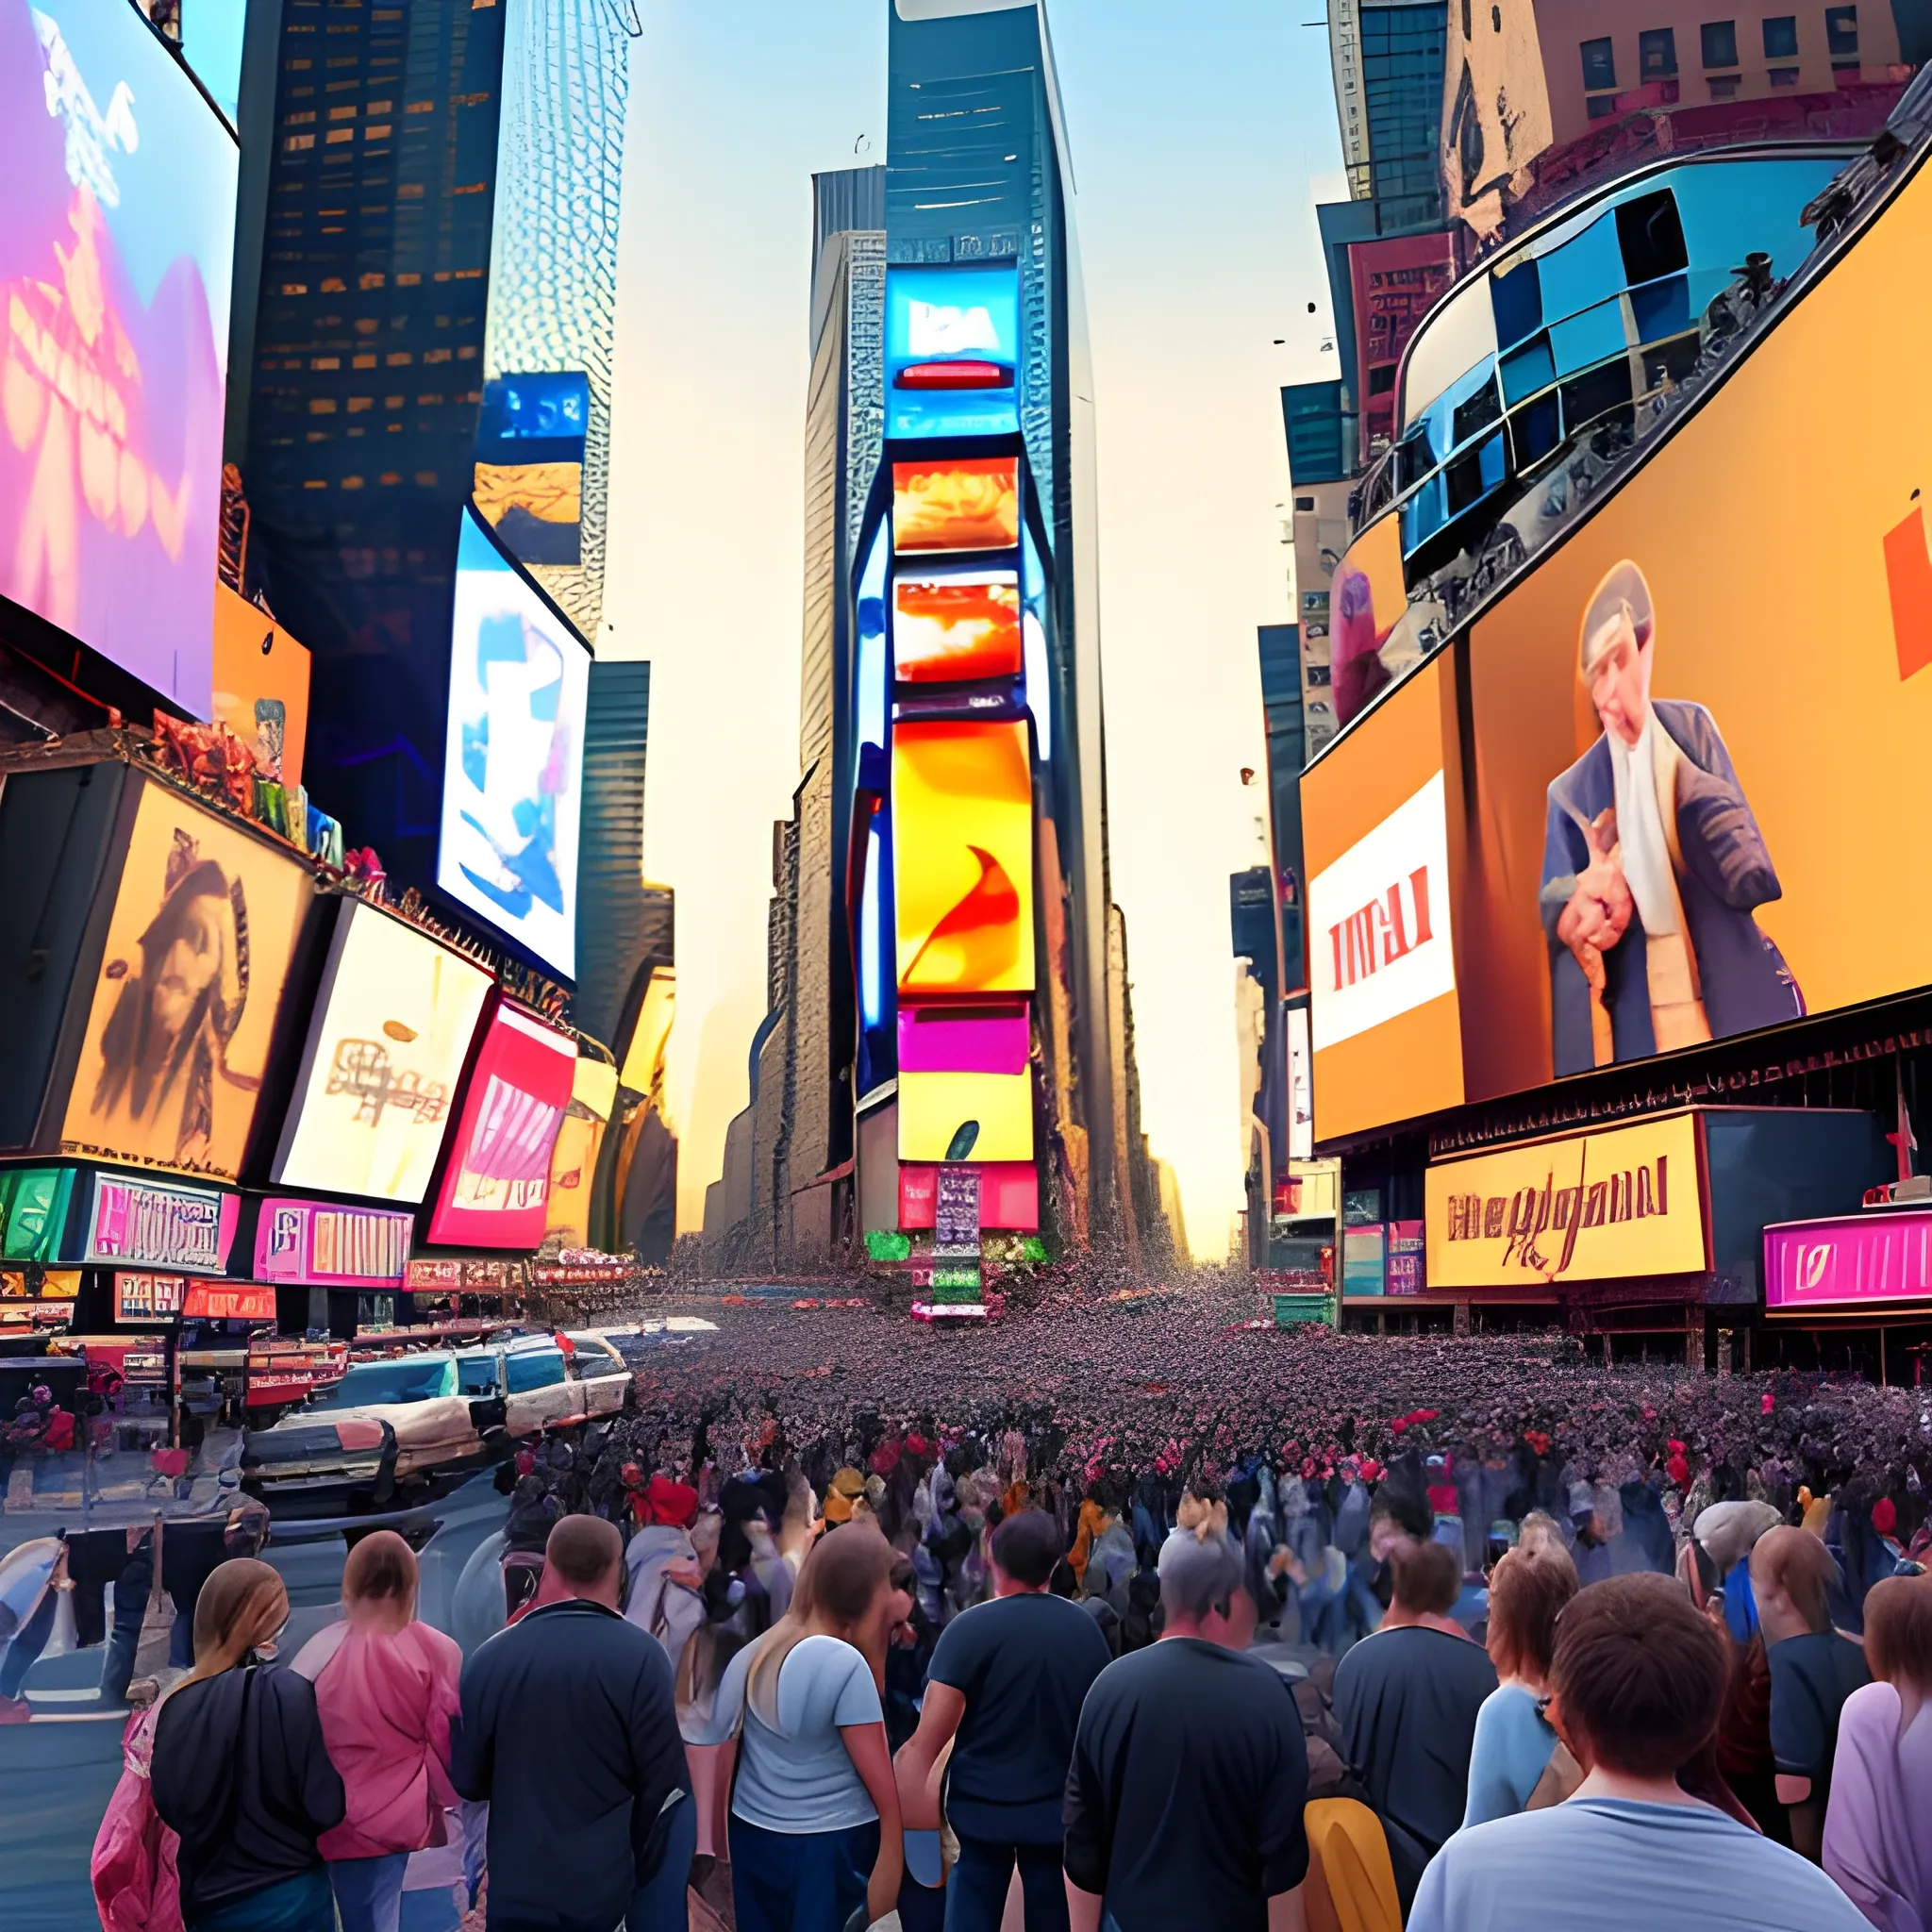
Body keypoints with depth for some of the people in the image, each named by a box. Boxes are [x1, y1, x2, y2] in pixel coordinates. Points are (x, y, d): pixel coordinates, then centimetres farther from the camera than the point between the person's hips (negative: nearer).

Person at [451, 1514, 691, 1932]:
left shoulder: (492, 1656, -9)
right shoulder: (641, 1656, -16)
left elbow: (466, 1779, 2)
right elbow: (665, 1783, -13)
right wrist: (648, 1878, 3)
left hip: (519, 1888, 2)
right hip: (607, 1886, -2)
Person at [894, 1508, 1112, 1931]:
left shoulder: (970, 1628, -16)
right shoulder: (1085, 1627, -4)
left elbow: (931, 1734, -17)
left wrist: (910, 1804, -8)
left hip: (982, 1807, -3)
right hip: (1057, 1808, 3)